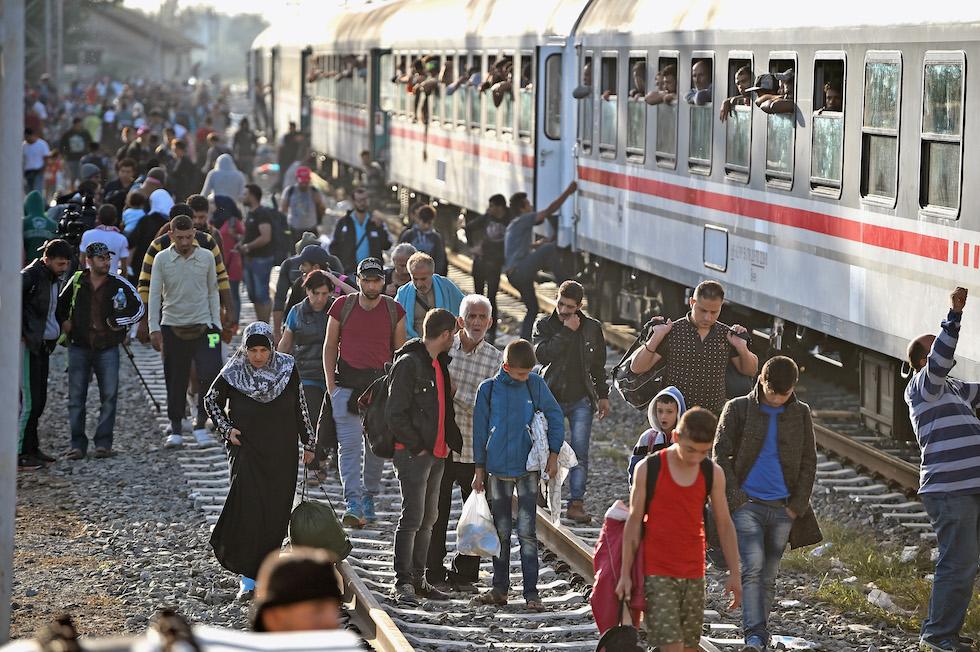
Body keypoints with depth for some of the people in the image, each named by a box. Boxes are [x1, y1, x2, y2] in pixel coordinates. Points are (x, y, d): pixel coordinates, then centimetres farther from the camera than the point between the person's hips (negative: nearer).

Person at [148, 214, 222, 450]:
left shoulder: (207, 257, 4)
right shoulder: (162, 259, 0)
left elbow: (213, 293, 12)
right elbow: (154, 295, 1)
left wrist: (216, 324, 7)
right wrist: (154, 329, -5)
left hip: (202, 325, 0)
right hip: (172, 327, 0)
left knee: (211, 373, -13)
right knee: (175, 381, 3)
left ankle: (201, 422, 3)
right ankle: (175, 429, 14)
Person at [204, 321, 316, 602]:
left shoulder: (287, 368, -2)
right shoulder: (232, 373, -8)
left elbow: (299, 407, 9)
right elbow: (211, 401, 8)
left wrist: (308, 442, 12)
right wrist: (227, 429, -5)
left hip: (282, 452, 2)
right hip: (246, 450, -2)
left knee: (276, 512, 4)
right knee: (247, 508, -14)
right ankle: (247, 577, -11)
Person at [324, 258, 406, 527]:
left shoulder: (394, 311, 2)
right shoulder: (342, 306, 1)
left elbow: (399, 352, 10)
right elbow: (330, 346, 7)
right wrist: (331, 385, 0)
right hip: (347, 384, -1)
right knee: (350, 443, -10)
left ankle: (369, 497, 22)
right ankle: (353, 503, -14)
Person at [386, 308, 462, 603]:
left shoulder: (439, 363, 15)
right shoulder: (409, 363, -14)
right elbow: (395, 414, -17)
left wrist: (450, 441, 10)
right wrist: (416, 446, -15)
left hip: (436, 453, 9)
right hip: (413, 454, -9)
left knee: (428, 517, 11)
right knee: (412, 517, -10)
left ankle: (418, 579, 18)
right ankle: (403, 582, -7)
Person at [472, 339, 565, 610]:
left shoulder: (536, 385, 0)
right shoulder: (488, 389, 0)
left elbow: (556, 417, 8)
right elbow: (480, 430, 7)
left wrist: (553, 454, 1)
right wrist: (479, 469, 8)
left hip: (528, 469, -1)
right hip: (498, 470, 1)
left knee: (527, 532, -3)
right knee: (501, 531, 7)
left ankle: (531, 592, -1)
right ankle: (500, 589, 17)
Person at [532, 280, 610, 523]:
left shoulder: (592, 328, 5)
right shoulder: (544, 325, 2)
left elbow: (598, 364, 15)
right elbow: (542, 354, -16)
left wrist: (603, 395, 14)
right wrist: (566, 331, -17)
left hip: (581, 400, 0)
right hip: (551, 398, 0)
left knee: (580, 454, -7)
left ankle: (576, 503, -6)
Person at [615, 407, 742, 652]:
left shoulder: (714, 474, 3)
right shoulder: (648, 469, -5)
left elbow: (724, 524, 9)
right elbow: (634, 522, -1)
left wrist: (735, 574, 5)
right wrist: (625, 573, -1)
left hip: (694, 574, 4)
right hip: (657, 572, -4)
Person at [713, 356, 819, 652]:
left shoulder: (801, 414, 8)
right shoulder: (737, 409, 0)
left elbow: (808, 462, 11)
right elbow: (720, 456, 1)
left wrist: (798, 505, 3)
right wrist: (734, 499, -6)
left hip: (782, 508, 3)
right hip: (747, 503, -3)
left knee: (768, 576, 7)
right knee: (753, 567, -17)